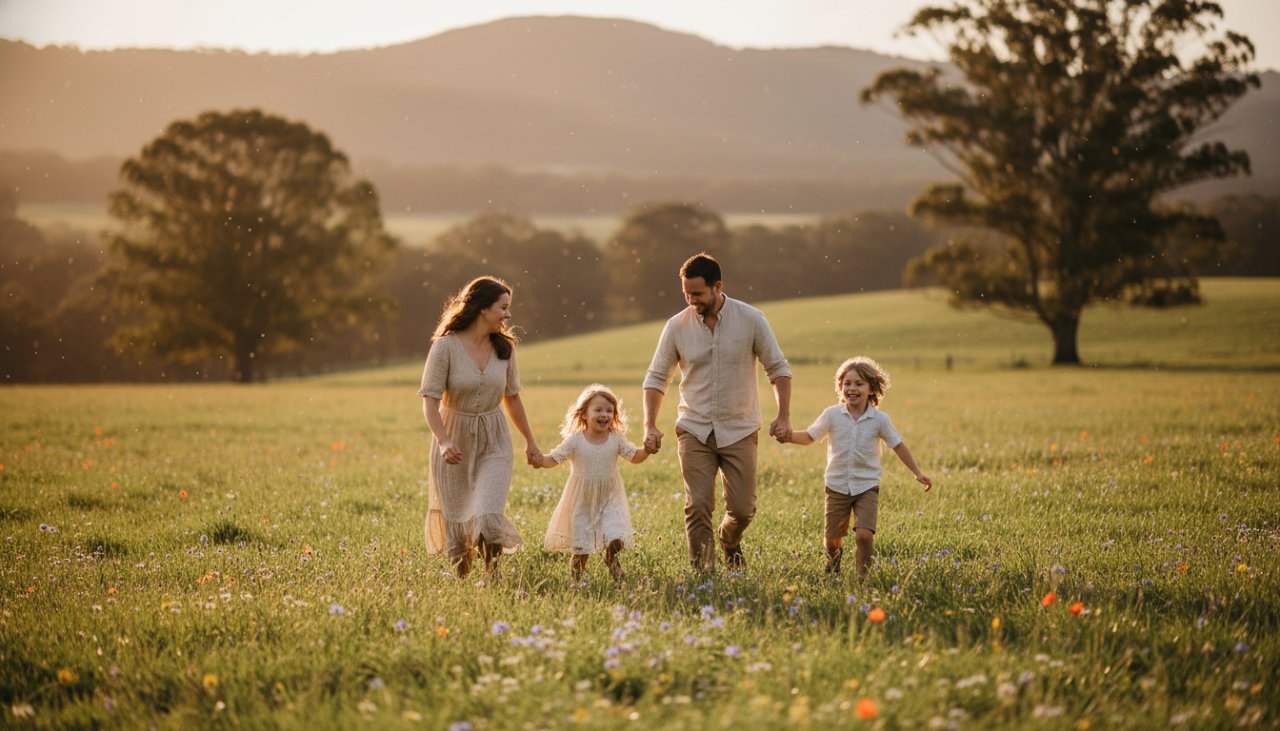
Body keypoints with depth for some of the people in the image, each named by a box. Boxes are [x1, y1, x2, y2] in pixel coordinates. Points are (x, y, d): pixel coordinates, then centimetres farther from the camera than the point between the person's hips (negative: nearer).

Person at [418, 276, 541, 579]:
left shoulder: (504, 347, 0)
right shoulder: (446, 346, -14)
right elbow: (430, 400, -17)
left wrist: (530, 441, 18)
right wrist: (443, 441, -31)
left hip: (493, 441, 2)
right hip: (455, 440, -2)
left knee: (488, 516, -14)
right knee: (456, 518, 9)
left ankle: (492, 574, 9)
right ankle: (459, 577, 34)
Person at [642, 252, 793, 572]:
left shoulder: (751, 319, -7)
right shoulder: (677, 326, -4)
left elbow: (778, 368, 1)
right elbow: (656, 378, 5)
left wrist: (783, 417, -7)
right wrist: (650, 426, -4)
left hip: (739, 430, 0)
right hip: (694, 430, 0)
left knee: (743, 508, 1)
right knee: (697, 506, -10)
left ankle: (729, 541, 35)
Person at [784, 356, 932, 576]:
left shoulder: (879, 419, -5)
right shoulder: (832, 415, -5)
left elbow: (898, 446, 5)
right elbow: (809, 437, 3)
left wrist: (918, 473, 6)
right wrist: (787, 435, -16)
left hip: (867, 486, -1)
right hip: (837, 486, 1)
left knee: (864, 535, -18)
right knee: (832, 538, 8)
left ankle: (863, 574, 3)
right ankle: (834, 557, 44)